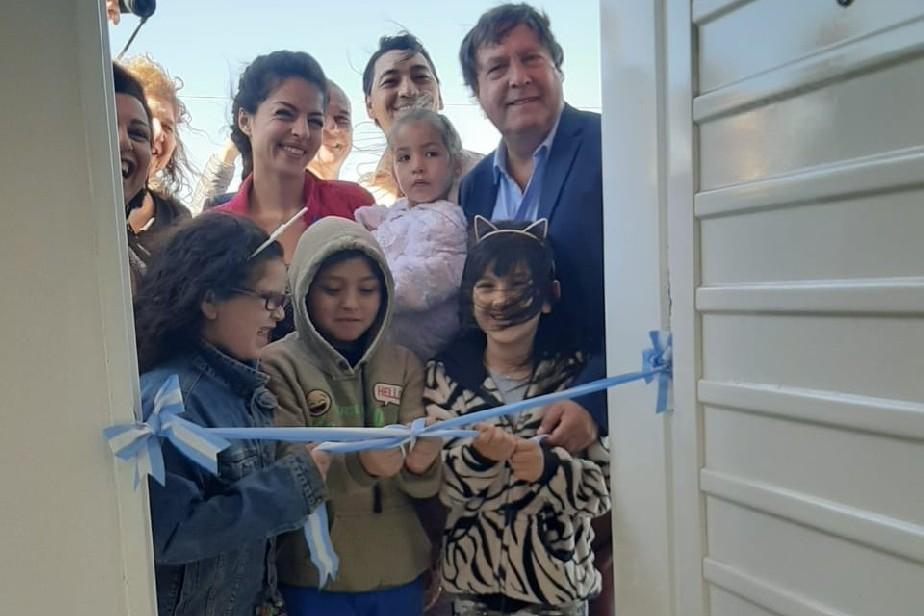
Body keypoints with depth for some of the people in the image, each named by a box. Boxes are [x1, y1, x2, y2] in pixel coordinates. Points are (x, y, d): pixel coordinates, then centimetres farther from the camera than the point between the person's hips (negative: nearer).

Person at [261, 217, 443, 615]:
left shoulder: (403, 364, -1)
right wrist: (358, 466, -31)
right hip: (314, 580, -2)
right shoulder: (278, 366, -9)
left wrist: (421, 464, -25)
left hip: (399, 575, 3)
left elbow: (423, 483, -3)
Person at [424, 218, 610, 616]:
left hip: (557, 581, 0)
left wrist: (548, 466, -25)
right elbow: (437, 489, -7)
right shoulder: (444, 375, -6)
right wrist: (477, 455, -25)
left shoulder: (576, 375, -9)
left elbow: (602, 491, -8)